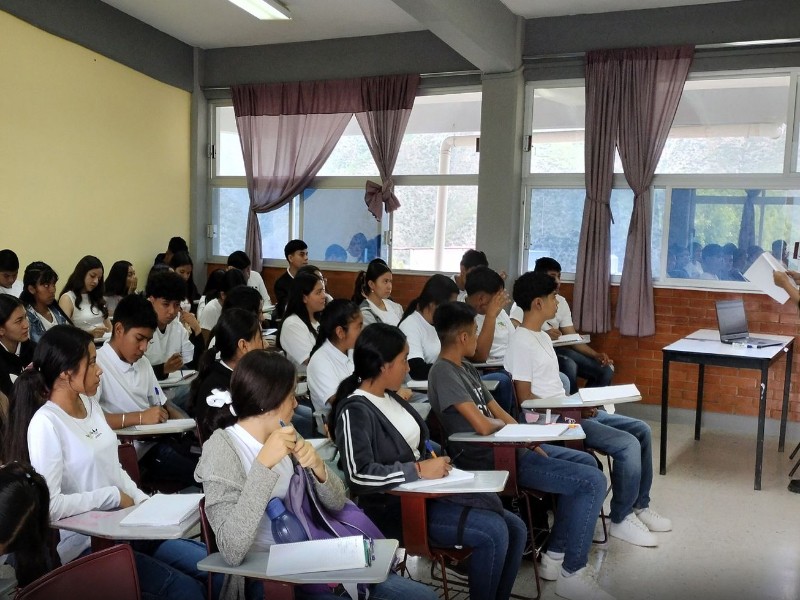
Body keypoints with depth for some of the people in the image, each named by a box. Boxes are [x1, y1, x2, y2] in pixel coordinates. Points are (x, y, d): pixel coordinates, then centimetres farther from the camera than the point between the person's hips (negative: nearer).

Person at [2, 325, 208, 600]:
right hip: (85, 543, -7)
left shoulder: (90, 404, 6)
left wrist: (145, 503, 1)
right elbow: (50, 505, -23)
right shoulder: (45, 424, -18)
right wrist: (113, 496, -16)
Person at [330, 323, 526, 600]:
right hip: (394, 508, -9)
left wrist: (436, 460, 0)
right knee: (493, 532, -21)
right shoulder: (355, 411, -16)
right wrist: (420, 470, -23)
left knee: (515, 527, -1)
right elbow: (359, 475, -28)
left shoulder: (389, 398, 11)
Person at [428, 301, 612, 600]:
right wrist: (504, 423, -3)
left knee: (586, 462, 18)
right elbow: (483, 425, -24)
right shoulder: (444, 373, -19)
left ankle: (555, 555, 17)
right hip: (490, 460, -11)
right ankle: (572, 573, 0)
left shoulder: (465, 368, 13)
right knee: (593, 482, -12)